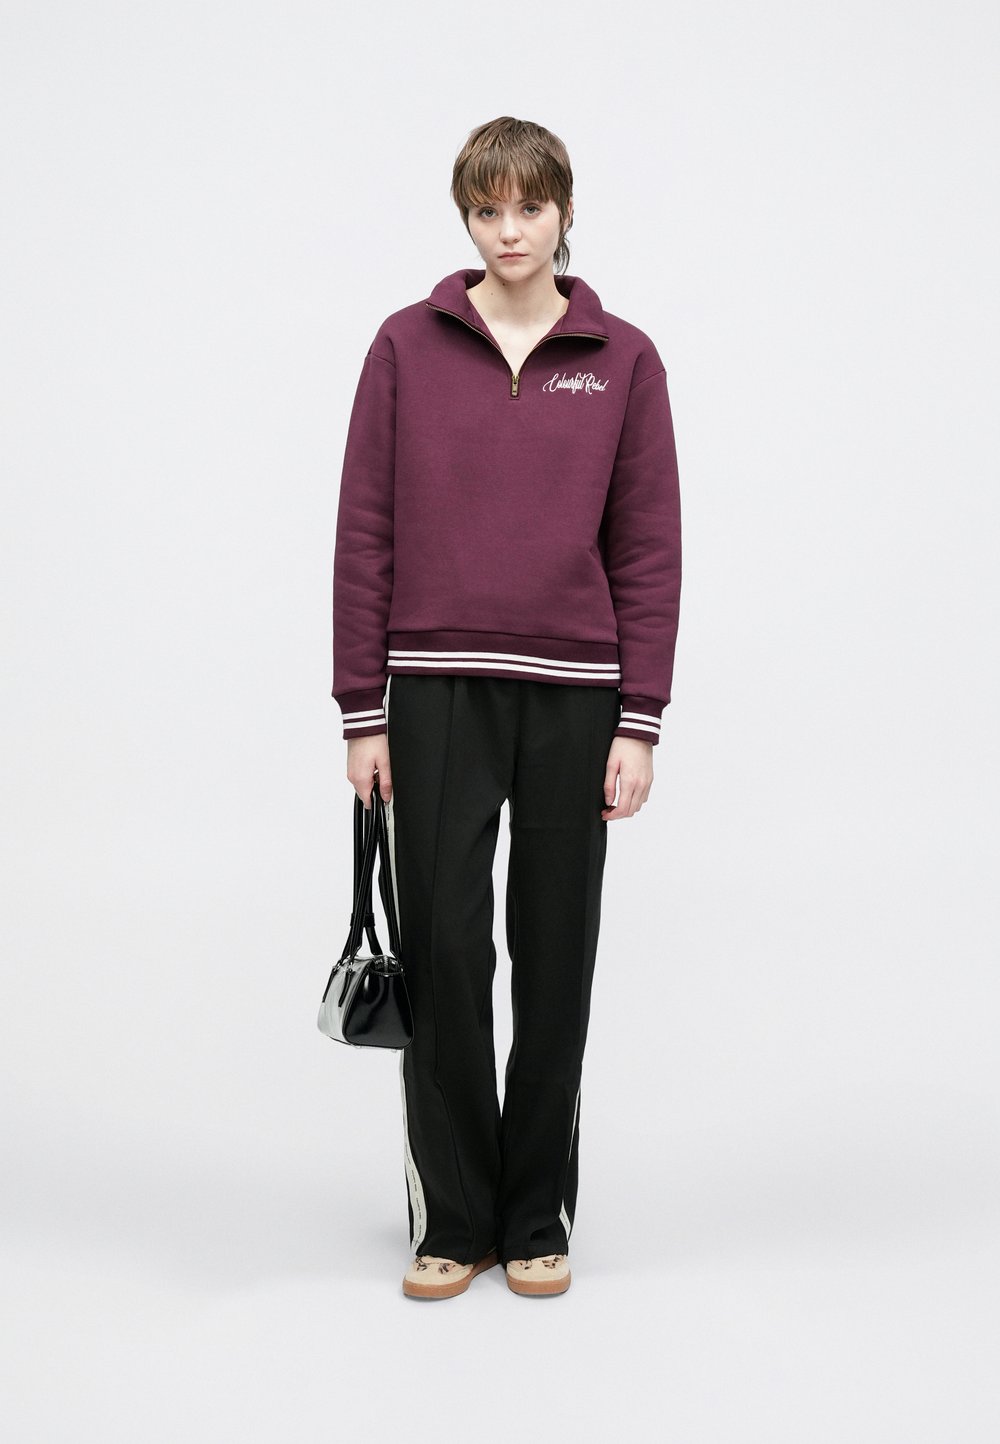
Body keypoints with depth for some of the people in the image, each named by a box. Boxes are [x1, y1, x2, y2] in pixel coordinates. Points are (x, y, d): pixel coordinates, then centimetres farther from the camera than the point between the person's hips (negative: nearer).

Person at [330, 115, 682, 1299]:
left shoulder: (624, 360, 4)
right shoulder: (408, 346, 2)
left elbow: (649, 550, 2)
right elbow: (366, 533, 1)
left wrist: (640, 724, -4)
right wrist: (361, 711, -2)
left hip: (574, 697, 1)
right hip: (438, 692, 0)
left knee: (556, 961, 8)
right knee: (443, 955, 1)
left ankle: (538, 1219, 22)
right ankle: (453, 1221, 16)